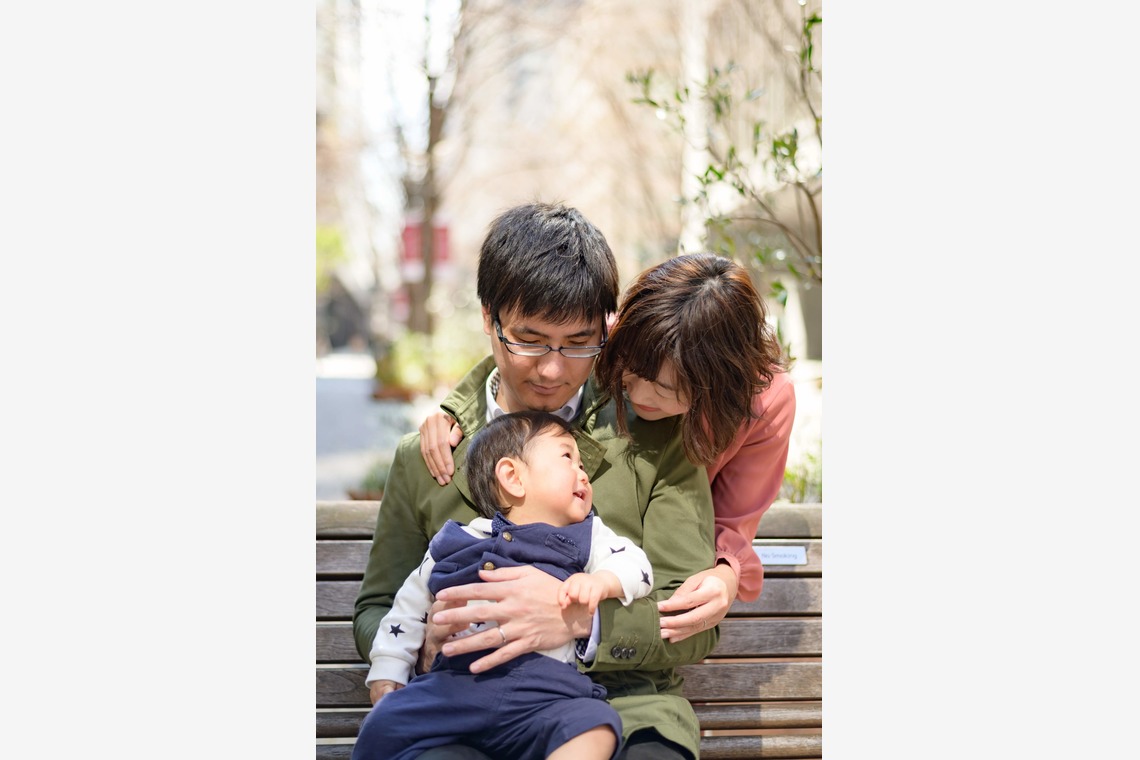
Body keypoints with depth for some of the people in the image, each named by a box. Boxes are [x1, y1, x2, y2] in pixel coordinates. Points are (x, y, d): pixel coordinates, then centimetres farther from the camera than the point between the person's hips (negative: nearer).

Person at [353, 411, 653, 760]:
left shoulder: (588, 538, 20)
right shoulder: (456, 543, 19)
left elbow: (636, 566, 8)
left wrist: (600, 582, -12)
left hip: (544, 688, 0)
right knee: (383, 725, -19)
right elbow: (410, 607, 25)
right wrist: (387, 675, 19)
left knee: (596, 723, -29)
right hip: (456, 681, 1)